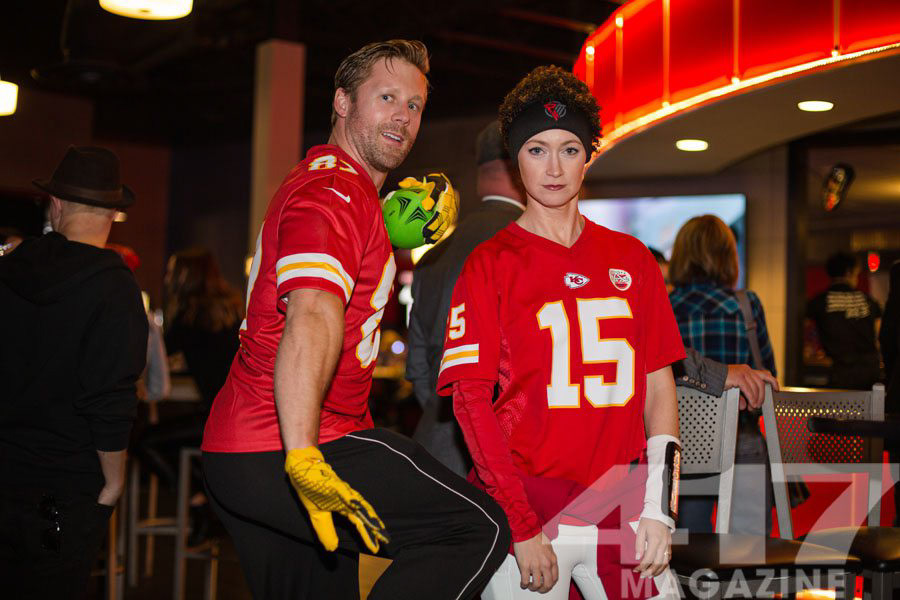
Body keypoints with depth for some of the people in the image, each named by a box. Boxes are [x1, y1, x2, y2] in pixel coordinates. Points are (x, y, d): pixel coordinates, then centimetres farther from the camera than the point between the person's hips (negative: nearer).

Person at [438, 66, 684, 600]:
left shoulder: (632, 259, 10)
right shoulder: (492, 264, -1)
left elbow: (659, 384, 10)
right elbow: (470, 398, -7)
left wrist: (658, 508, 0)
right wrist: (523, 529, -13)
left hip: (620, 506, 3)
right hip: (525, 503, -3)